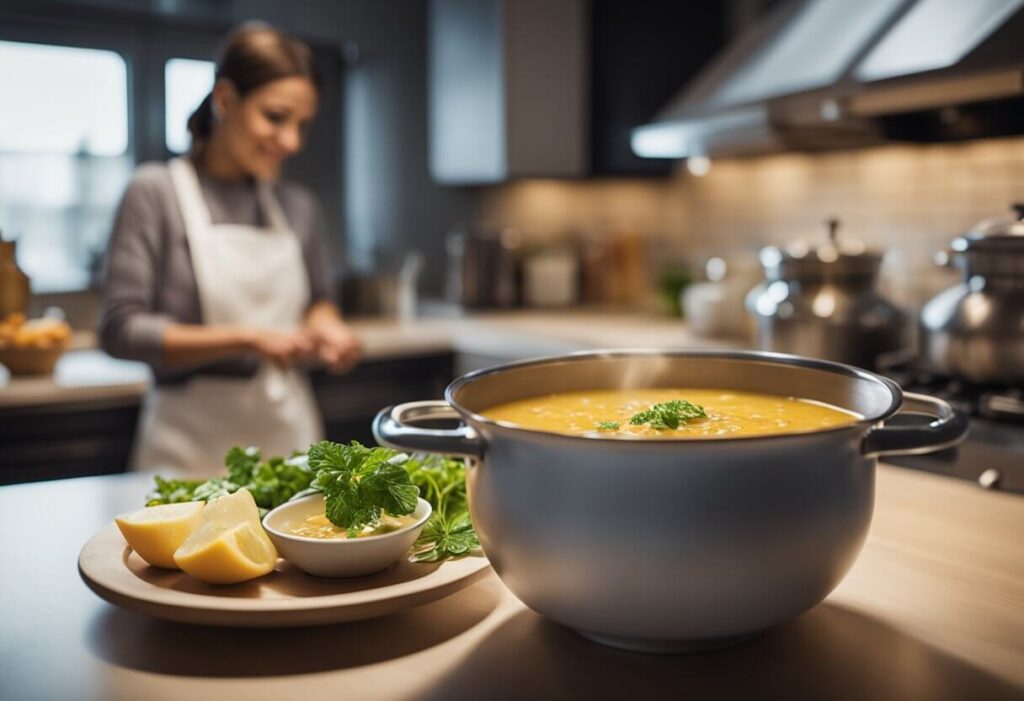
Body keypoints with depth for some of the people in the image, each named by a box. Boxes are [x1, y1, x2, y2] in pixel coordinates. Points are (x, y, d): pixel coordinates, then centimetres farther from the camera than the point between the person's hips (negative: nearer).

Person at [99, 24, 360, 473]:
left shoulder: (298, 207, 6)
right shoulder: (156, 193, -7)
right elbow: (121, 331, -11)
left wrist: (328, 330, -4)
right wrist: (248, 340, -20)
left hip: (291, 432, 4)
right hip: (194, 448, -4)